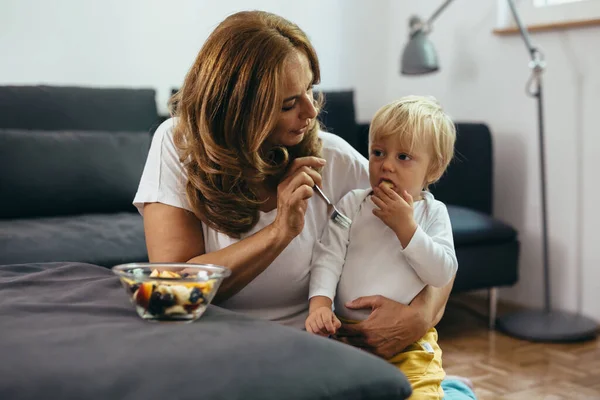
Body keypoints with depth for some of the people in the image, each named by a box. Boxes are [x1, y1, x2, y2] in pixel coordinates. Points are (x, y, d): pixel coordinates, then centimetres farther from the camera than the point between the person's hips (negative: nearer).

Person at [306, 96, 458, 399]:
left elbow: (443, 273, -5)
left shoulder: (433, 213, 6)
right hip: (347, 331, 1)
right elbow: (328, 257, 0)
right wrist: (320, 304, -16)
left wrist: (405, 226, -12)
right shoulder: (352, 204, 7)